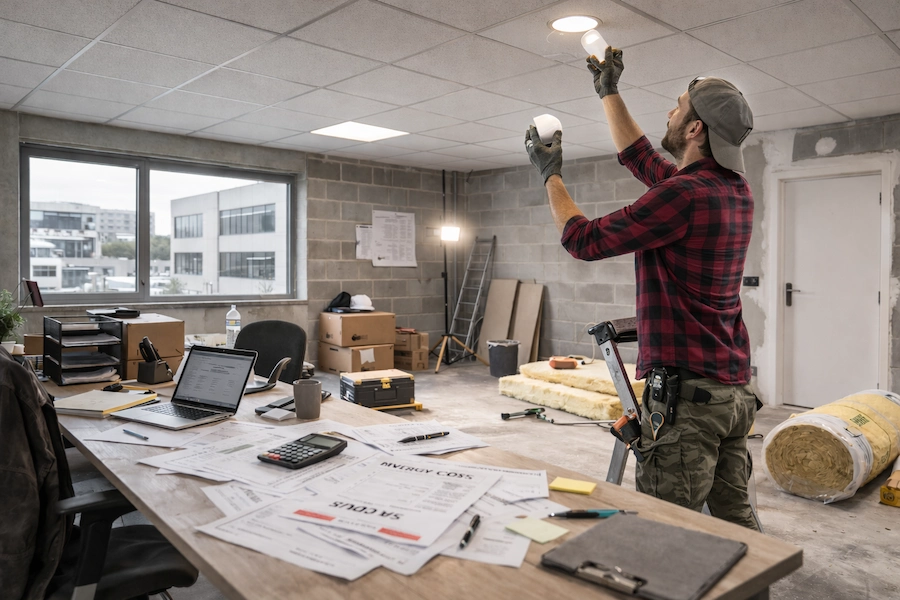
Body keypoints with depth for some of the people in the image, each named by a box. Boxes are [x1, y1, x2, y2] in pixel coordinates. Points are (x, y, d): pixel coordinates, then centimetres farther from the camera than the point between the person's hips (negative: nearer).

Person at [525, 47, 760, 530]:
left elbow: (584, 240, -10)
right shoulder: (736, 192, 10)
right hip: (734, 388, 9)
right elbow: (640, 157, 24)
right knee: (734, 517, 17)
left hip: (685, 393, -9)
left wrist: (550, 175, 5)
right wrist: (608, 91, 33)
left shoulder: (685, 195, -18)